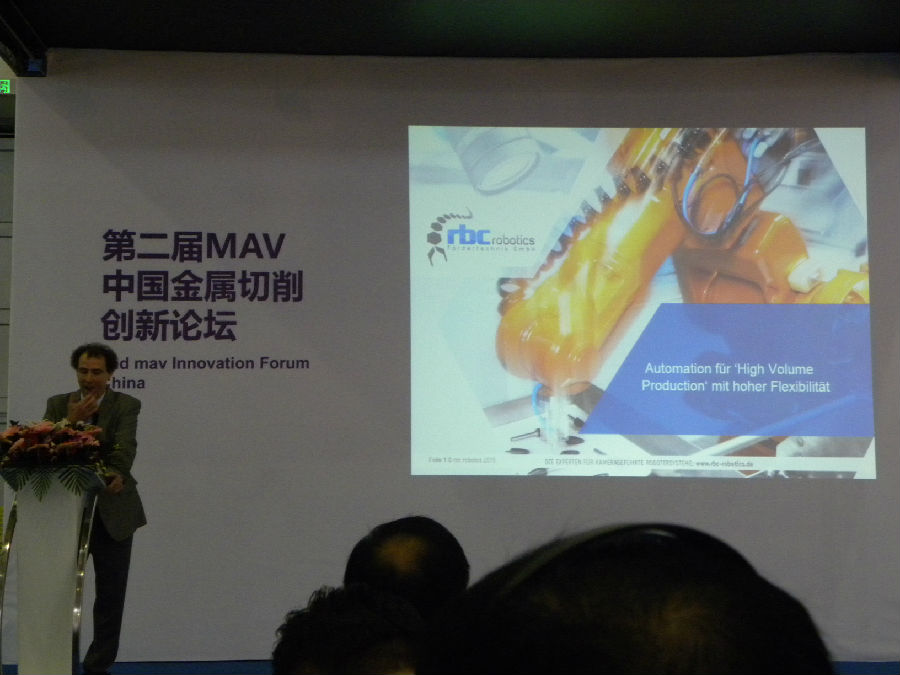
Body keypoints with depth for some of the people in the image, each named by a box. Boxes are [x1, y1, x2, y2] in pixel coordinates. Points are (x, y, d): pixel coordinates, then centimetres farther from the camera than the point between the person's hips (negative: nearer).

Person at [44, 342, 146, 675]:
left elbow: (126, 447, -18)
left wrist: (117, 473, -38)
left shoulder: (126, 405, -1)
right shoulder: (58, 404, 7)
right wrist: (71, 421, -18)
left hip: (112, 509, -1)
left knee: (111, 592, 2)